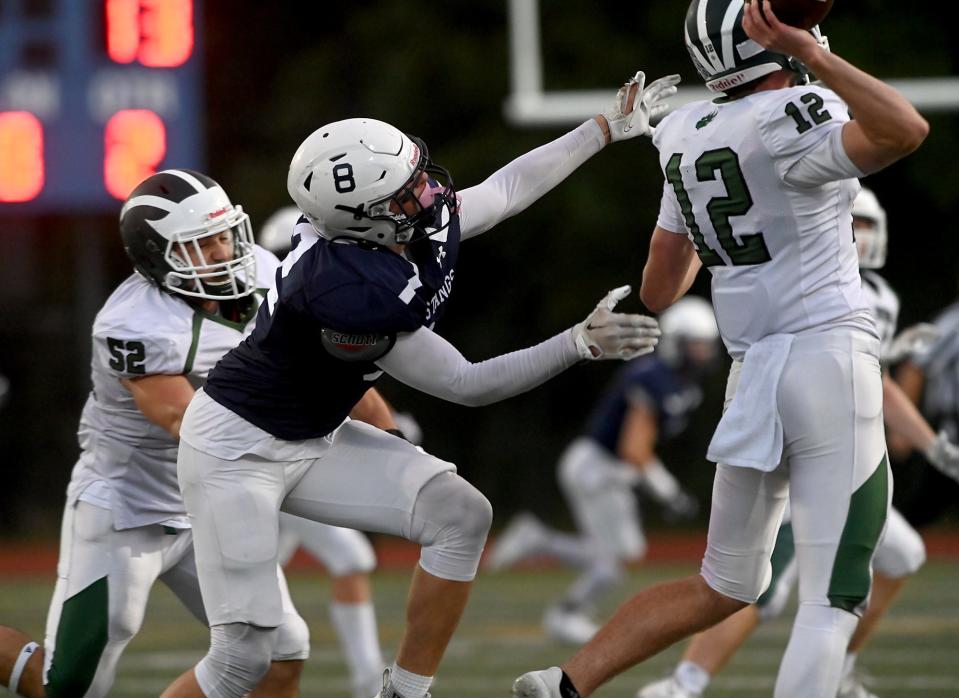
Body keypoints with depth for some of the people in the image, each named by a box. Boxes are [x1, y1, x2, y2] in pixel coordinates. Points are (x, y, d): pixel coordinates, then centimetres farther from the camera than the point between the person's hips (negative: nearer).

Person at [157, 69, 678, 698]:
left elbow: (507, 189, 9)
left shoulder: (423, 226, -12)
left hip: (313, 442, 9)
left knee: (461, 515, -5)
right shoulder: (354, 297, -35)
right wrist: (581, 344, -26)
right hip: (235, 451, -9)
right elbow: (465, 385, -23)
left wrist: (611, 127, 15)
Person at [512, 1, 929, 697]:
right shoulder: (790, 123, -12)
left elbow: (659, 292, 20)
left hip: (753, 377, 7)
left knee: (724, 587, 21)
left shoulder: (689, 136, 10)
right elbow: (906, 131, -31)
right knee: (831, 603, -6)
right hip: (830, 358, -7)